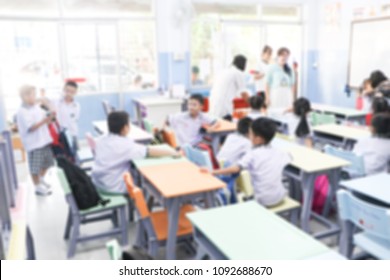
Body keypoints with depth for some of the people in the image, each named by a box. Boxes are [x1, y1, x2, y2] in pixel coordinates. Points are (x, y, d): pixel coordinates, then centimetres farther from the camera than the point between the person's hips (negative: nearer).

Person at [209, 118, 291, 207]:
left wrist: (213, 172, -20)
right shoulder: (279, 153, -1)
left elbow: (235, 169, -23)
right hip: (280, 198, 5)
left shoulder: (253, 154, -14)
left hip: (263, 201, -4)